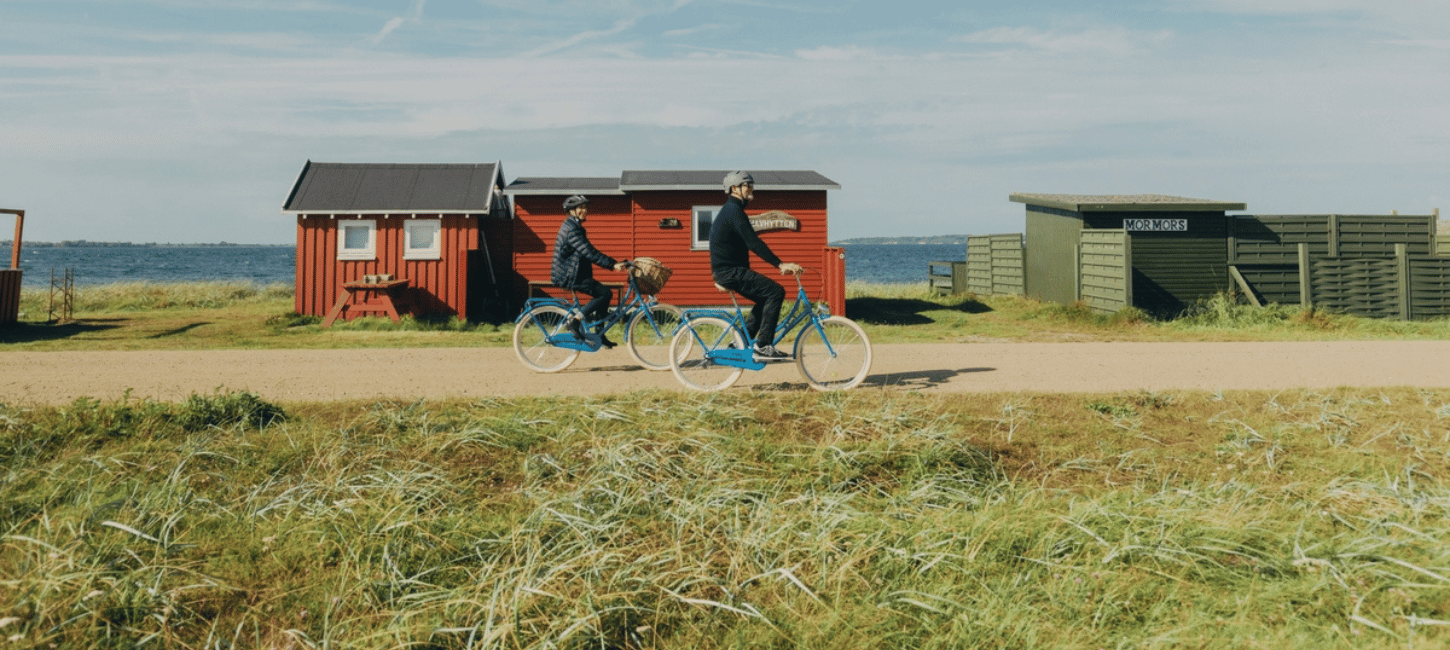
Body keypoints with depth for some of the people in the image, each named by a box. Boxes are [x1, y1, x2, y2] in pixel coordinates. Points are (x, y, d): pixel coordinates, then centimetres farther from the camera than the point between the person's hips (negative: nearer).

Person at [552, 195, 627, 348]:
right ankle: (575, 319, -13)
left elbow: (590, 253, 20)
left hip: (573, 274, 10)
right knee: (606, 293, -15)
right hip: (569, 276, -10)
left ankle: (599, 336, 14)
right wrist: (612, 264, -28)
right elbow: (590, 253, -25)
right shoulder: (571, 229, -16)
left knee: (603, 294, 11)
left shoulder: (575, 227, 17)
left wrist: (613, 263, 15)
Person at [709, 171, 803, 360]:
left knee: (766, 298, 16)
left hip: (729, 270, 10)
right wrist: (780, 264, -29)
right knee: (776, 291, -15)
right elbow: (753, 242, -25)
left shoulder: (731, 210, 19)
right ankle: (763, 346, -14)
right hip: (729, 271, -10)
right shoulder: (734, 211, -15)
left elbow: (750, 242, 24)